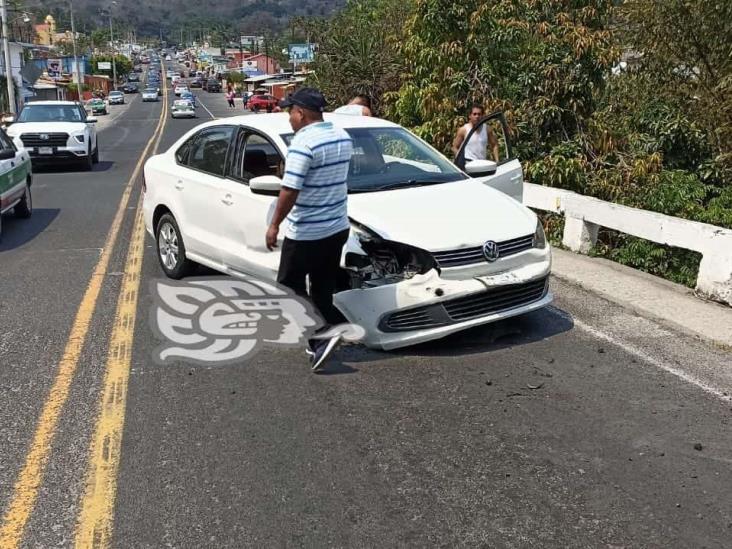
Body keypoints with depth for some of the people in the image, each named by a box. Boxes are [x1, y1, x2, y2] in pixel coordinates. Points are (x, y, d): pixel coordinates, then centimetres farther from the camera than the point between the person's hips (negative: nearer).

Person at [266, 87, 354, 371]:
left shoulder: (303, 142, -19)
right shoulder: (343, 137, 7)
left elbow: (290, 190, -23)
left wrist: (274, 225, -14)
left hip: (306, 233, -8)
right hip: (338, 227, 8)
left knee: (289, 285, 6)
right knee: (323, 287, 17)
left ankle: (321, 335, -5)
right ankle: (320, 338, 24)